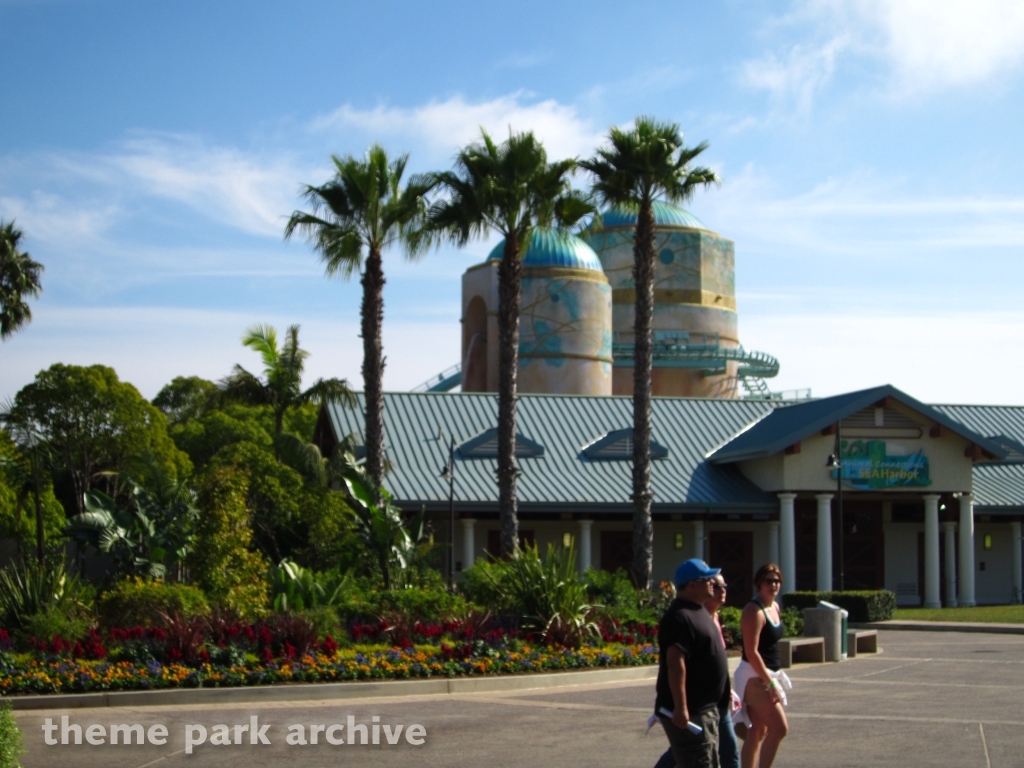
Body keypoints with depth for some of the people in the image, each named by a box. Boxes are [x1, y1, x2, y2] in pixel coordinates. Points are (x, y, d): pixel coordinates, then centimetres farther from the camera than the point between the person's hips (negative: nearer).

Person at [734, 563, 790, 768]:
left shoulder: (775, 607, 12)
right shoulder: (754, 611, -17)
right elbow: (751, 652, -22)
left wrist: (773, 678, 17)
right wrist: (770, 684, -21)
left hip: (767, 674, 9)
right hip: (755, 677, -9)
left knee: (757, 732, 11)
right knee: (779, 728, -11)